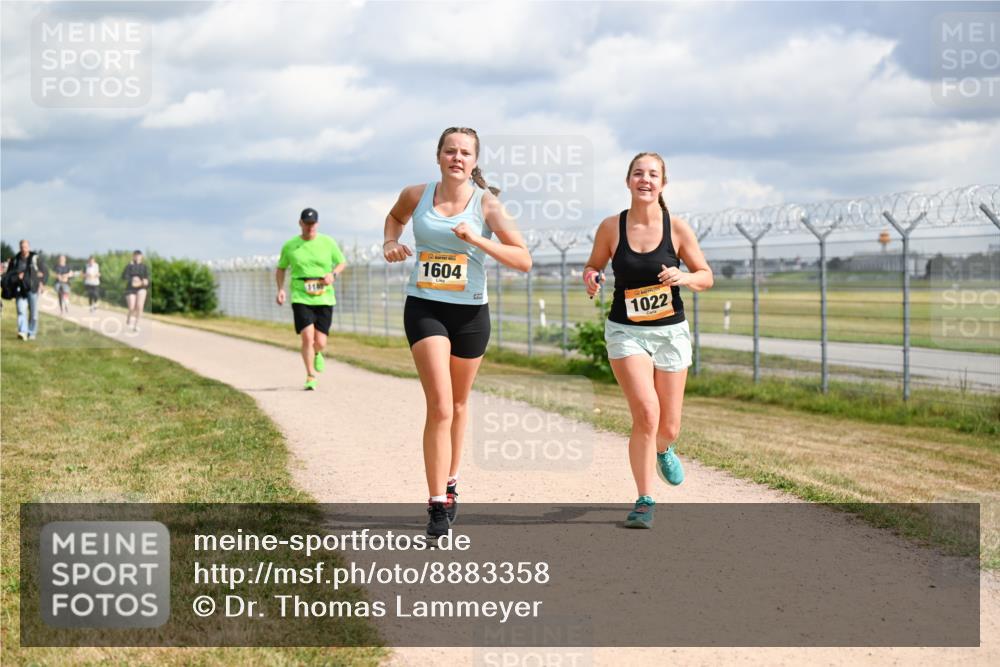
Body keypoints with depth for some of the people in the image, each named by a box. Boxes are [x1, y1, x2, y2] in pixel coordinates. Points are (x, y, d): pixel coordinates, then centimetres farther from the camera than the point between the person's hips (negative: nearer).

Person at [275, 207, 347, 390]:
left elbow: (342, 262, 15)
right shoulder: (290, 246, 4)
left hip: (324, 299, 1)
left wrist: (333, 274, -6)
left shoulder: (328, 243, 4)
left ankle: (316, 354, 37)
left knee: (320, 342, -2)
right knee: (307, 337, -17)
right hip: (300, 298, -1)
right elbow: (281, 268, 17)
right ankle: (310, 376, -3)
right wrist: (280, 289, 2)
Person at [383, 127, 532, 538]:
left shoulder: (486, 204, -6)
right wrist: (390, 242, 5)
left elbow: (523, 260, -14)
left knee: (458, 404, 17)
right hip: (424, 308, -1)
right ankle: (438, 503, -14)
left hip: (470, 312, 1)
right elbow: (395, 216, 26)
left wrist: (476, 240, -24)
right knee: (439, 405, -15)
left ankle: (450, 481, 39)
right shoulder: (416, 196, 0)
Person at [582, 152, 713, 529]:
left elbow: (706, 277, 3)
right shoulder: (611, 227, -4)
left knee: (668, 427, 7)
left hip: (670, 332, 1)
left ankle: (663, 450, 47)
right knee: (646, 413, -20)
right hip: (626, 331, -1)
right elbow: (593, 265, 11)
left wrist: (683, 277, -19)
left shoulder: (677, 229, -5)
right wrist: (590, 278, -12)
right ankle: (645, 502, -7)